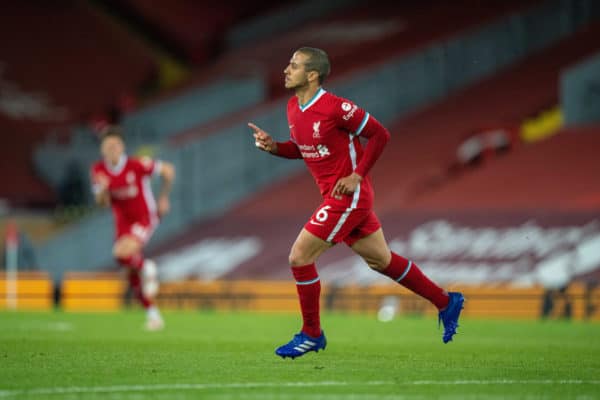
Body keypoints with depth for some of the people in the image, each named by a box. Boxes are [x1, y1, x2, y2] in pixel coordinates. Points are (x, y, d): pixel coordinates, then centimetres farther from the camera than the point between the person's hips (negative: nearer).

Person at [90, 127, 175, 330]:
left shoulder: (137, 165, -19)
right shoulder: (99, 170, -6)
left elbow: (168, 170, -6)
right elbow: (102, 202, -4)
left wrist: (164, 198, 0)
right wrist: (103, 189, -26)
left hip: (145, 218, -5)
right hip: (122, 223, 5)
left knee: (122, 252, -33)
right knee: (135, 281, 7)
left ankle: (146, 268, -2)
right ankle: (152, 313, 25)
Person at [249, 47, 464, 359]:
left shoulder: (335, 108, -19)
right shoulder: (293, 108, 5)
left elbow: (380, 134, -12)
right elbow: (300, 148, 19)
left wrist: (357, 175, -15)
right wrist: (273, 146, 0)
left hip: (349, 195, -9)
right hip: (333, 195, 9)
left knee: (299, 256, -10)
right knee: (381, 260, 16)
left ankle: (311, 334, 4)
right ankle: (446, 302, 29)